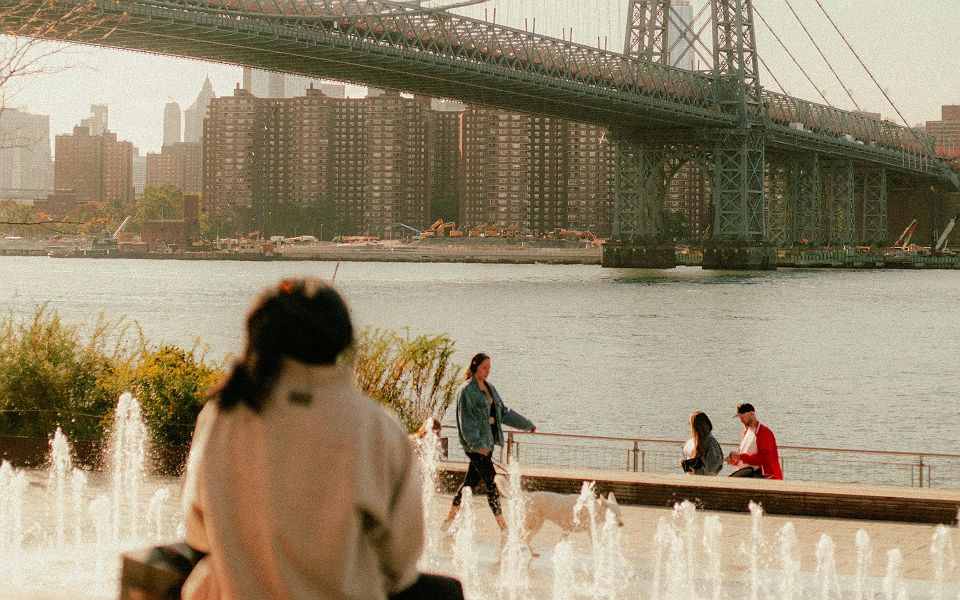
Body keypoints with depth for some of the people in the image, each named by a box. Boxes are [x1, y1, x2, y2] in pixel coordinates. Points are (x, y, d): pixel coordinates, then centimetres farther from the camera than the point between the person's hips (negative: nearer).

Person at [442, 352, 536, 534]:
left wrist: (527, 424, 26)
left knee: (471, 481, 14)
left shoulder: (489, 388, 15)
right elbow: (466, 421, -16)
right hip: (475, 444, -8)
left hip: (487, 442, 8)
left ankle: (449, 519, 26)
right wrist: (477, 444, -24)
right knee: (492, 483, -9)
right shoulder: (466, 390, -11)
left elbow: (503, 412, 24)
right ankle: (503, 527, -8)